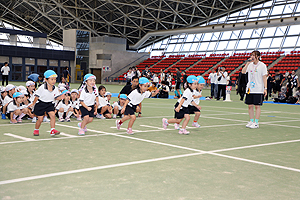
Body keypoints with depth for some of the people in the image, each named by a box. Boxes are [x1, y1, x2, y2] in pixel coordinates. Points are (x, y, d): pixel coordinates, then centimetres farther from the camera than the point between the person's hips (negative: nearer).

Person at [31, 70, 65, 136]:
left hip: (49, 104, 3)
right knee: (40, 119, 1)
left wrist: (60, 97, -19)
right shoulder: (42, 88, -19)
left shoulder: (55, 89, -7)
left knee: (52, 115, -17)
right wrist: (33, 104, -1)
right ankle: (36, 130, 26)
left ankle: (52, 130, -12)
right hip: (40, 104, -3)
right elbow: (37, 96, -8)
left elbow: (56, 98, 2)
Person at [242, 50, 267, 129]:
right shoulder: (250, 65, 9)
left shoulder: (262, 65, -4)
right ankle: (251, 121, 17)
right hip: (250, 89, 5)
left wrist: (265, 88, -10)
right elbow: (243, 71, -3)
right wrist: (248, 63, -11)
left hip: (258, 89, -5)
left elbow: (264, 77, -4)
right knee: (250, 106, 7)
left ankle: (256, 123, 4)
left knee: (257, 106, -1)